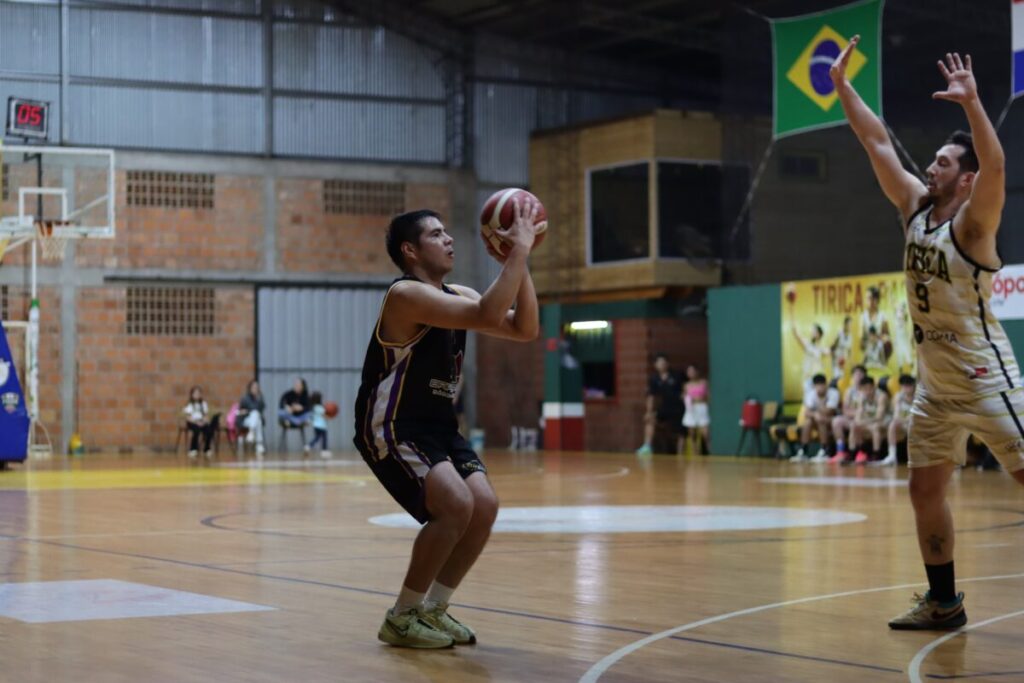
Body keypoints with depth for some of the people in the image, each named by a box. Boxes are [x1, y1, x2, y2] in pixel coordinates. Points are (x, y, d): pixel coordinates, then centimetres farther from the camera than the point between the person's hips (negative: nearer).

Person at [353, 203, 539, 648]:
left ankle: (433, 609, 12)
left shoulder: (459, 296, 8)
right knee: (456, 506, -23)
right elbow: (488, 317, -33)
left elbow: (525, 329, 3)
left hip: (437, 425, 9)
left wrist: (519, 261, -6)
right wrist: (518, 251, -30)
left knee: (484, 506, -5)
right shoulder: (406, 294, -21)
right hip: (391, 428, -9)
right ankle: (402, 617, -6)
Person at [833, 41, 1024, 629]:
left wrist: (972, 103, -42)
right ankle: (944, 603, 19)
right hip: (935, 383, 8)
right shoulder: (916, 207, 6)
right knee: (925, 490, 9)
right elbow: (880, 145, 8)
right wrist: (843, 87, 5)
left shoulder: (972, 223, -14)